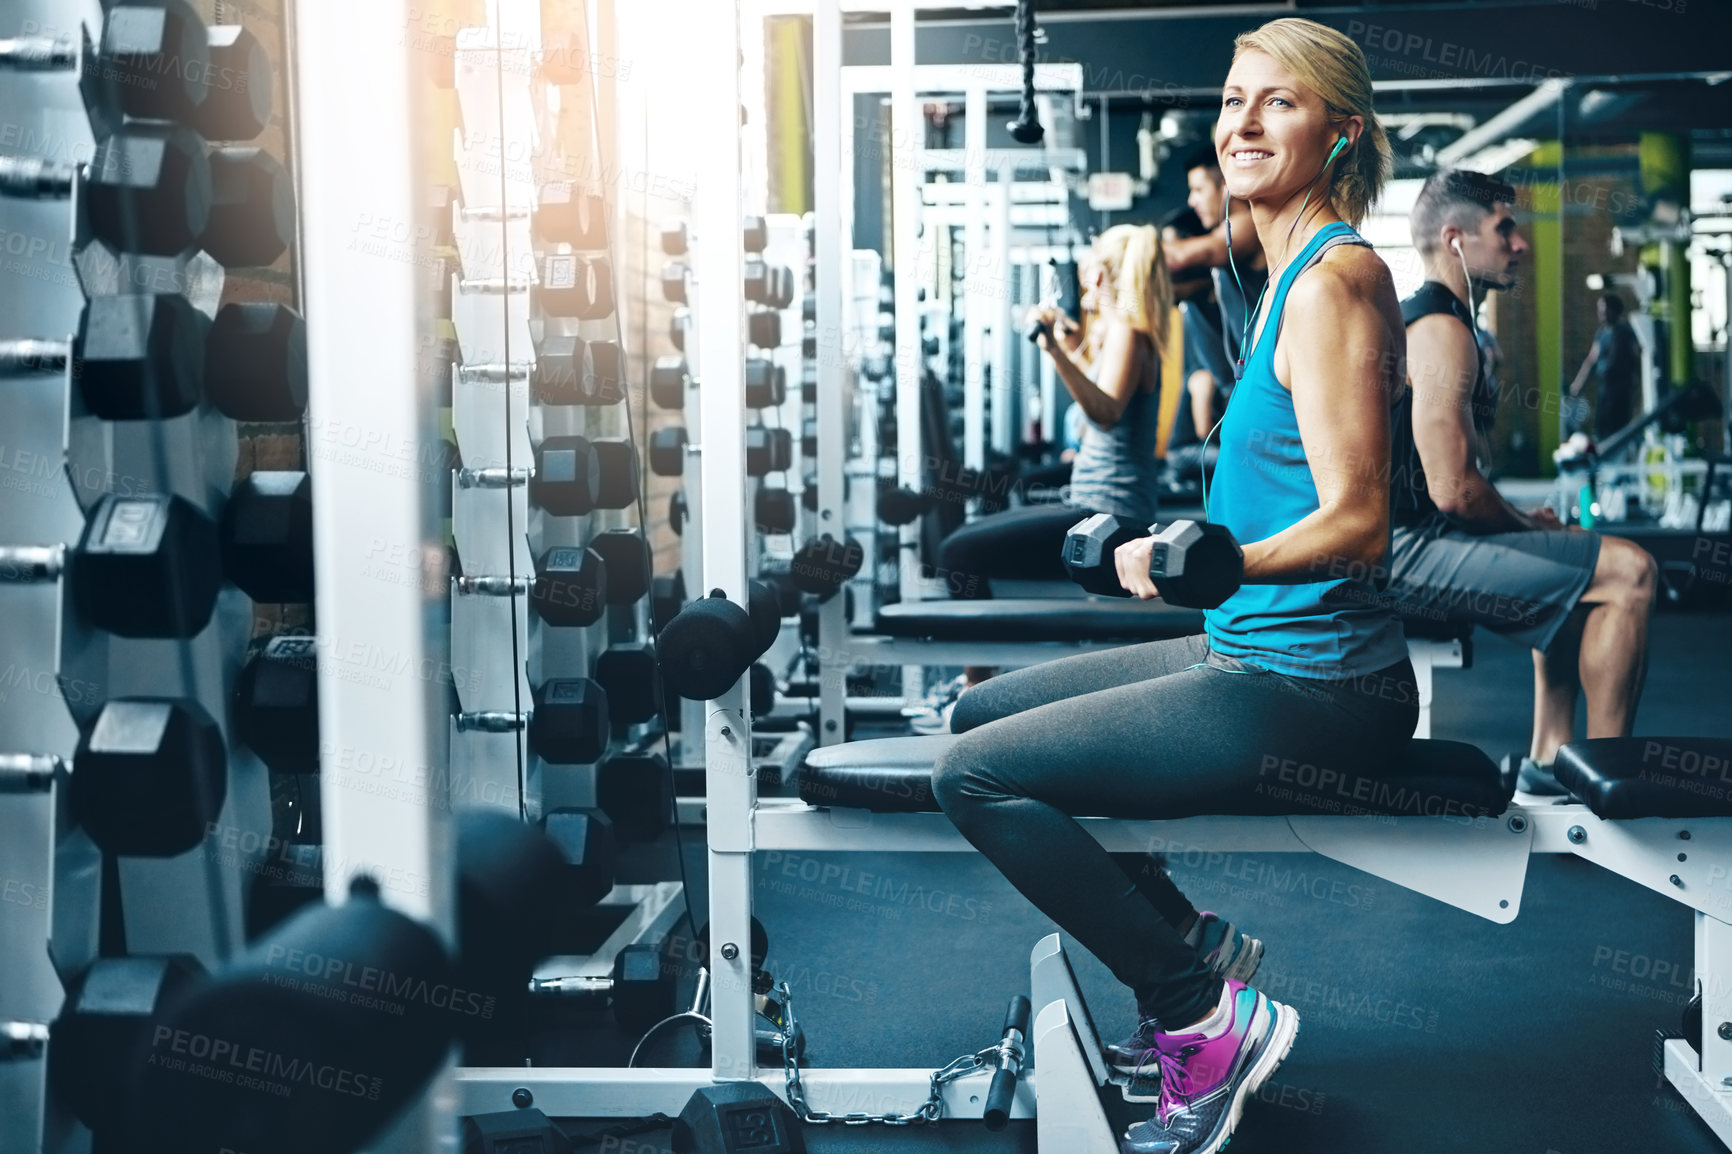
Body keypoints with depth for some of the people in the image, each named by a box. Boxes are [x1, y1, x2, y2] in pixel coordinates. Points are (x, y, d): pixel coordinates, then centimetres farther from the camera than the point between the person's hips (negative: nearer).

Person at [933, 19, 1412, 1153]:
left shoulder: (1331, 282, -17)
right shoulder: (1296, 274, 13)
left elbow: (1356, 522, -23)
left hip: (1316, 688, -10)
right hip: (1259, 654, 10)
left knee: (976, 775, -14)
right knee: (979, 712, 19)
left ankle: (1209, 1014, -5)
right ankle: (1194, 944, 19)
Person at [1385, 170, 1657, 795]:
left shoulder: (1408, 318, 19)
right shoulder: (1442, 331, -15)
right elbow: (1455, 488, -22)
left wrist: (1521, 520, 14)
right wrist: (1527, 526, -4)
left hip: (1387, 545, 11)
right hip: (1405, 555, -11)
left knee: (1573, 569, 28)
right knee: (1629, 571, -15)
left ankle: (1549, 757, 23)